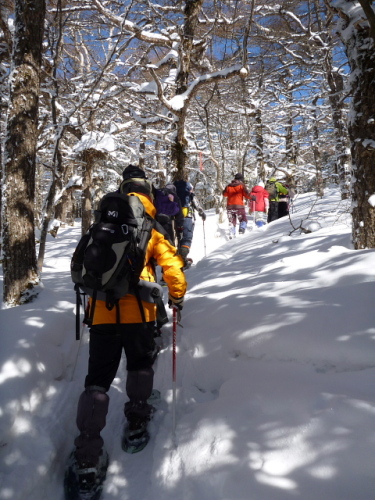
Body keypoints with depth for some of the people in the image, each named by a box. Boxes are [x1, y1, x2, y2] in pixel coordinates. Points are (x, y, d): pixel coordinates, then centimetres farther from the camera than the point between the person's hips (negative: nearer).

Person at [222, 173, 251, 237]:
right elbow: (247, 195, -7)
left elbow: (224, 194, 25)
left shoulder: (228, 186, 10)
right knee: (243, 219, 10)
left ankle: (232, 233, -3)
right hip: (239, 206, -3)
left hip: (229, 207, 3)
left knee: (232, 222, 13)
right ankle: (242, 228, -17)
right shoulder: (241, 185, -2)